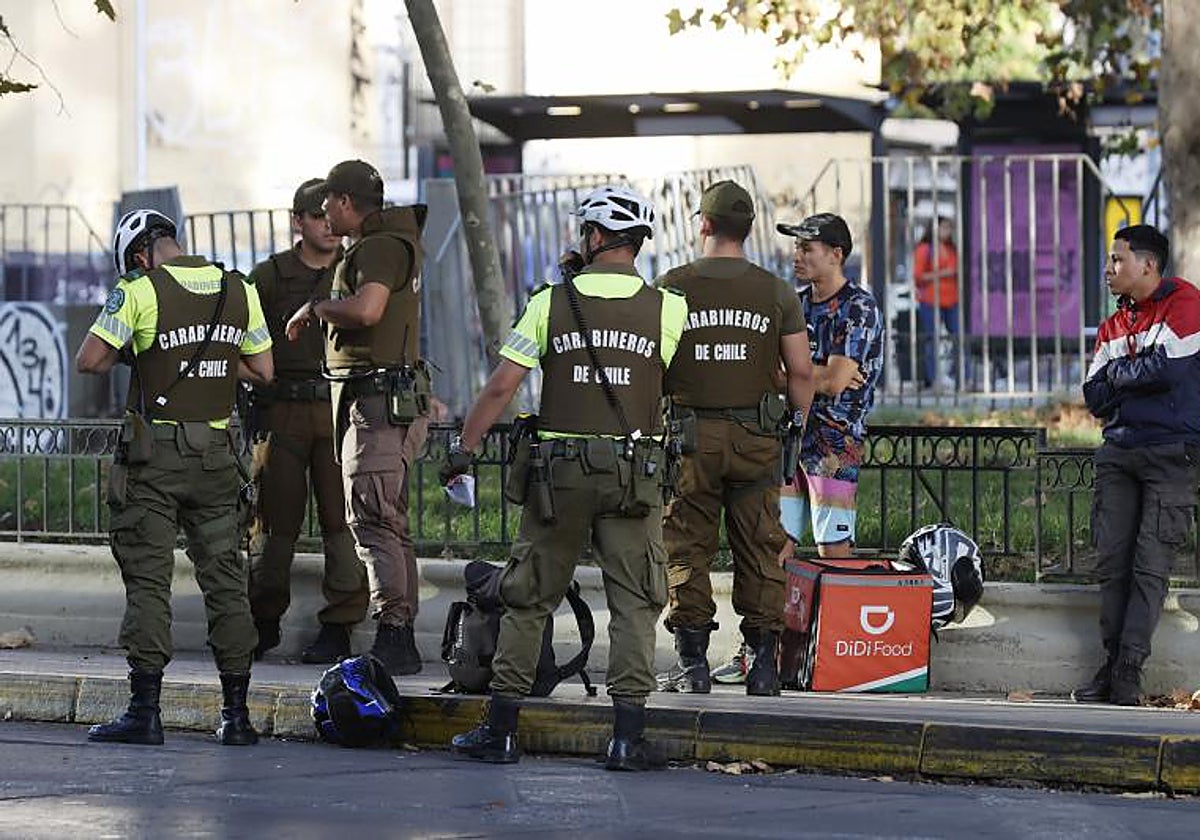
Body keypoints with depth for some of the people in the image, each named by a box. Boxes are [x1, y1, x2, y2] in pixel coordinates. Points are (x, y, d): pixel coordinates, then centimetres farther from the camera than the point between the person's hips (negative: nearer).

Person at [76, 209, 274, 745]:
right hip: (216, 453, 4)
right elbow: (263, 371, 12)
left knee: (148, 578, -1)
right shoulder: (238, 289, 6)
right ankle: (237, 713, 9)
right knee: (224, 577, 8)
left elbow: (88, 361, -9)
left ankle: (145, 711, -4)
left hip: (155, 455, -4)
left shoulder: (140, 290, -8)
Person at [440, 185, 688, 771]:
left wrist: (463, 448, 6)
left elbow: (501, 385, -4)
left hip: (559, 470, 1)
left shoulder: (551, 302, -1)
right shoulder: (667, 309, -2)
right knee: (634, 603, 4)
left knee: (529, 599, 10)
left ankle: (500, 729, 11)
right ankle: (627, 736, -4)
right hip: (635, 471, 0)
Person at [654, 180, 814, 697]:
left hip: (689, 436, -1)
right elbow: (801, 372, 2)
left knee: (687, 550, 3)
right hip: (756, 439, 1)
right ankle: (764, 663, 3)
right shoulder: (776, 292, 2)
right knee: (759, 552, 5)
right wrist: (798, 423, 17)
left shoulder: (672, 287, -2)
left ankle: (692, 663, -1)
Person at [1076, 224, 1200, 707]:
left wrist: (1118, 372, -1)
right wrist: (1139, 375, -7)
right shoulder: (1113, 327, 17)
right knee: (1112, 561, 1)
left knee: (1150, 567, -7)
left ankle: (1128, 675, -9)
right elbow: (1095, 397, 10)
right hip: (1118, 451, 6)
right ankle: (1112, 664, 5)